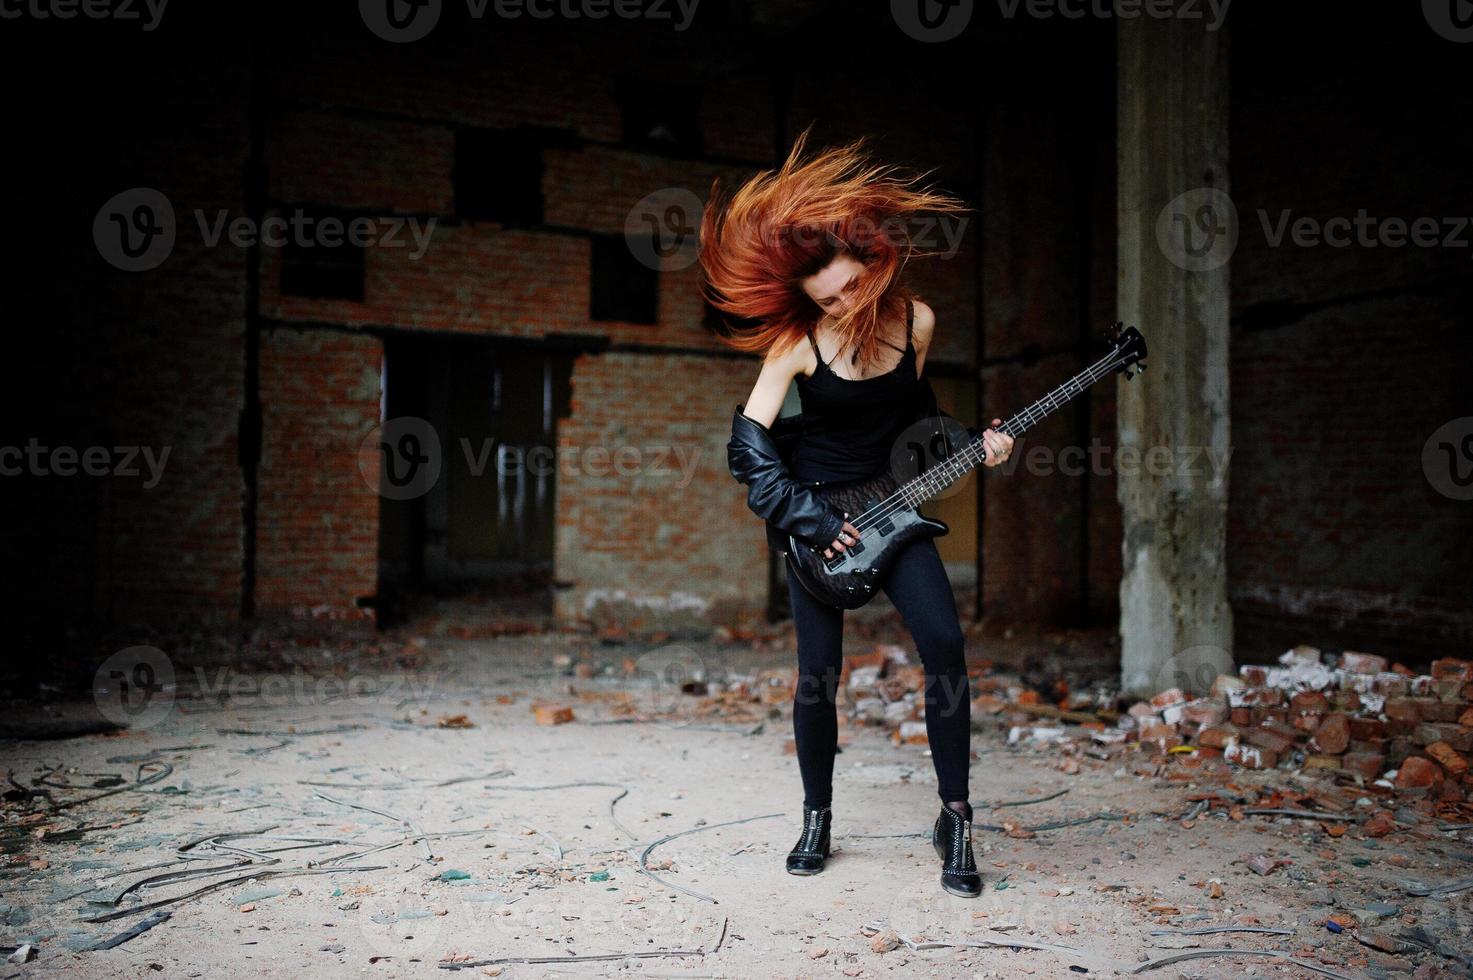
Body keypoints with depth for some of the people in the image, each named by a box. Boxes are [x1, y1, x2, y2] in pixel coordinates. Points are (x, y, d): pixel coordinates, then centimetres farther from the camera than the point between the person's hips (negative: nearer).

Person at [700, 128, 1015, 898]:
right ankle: (817, 819, 21)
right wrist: (807, 518, -16)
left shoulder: (917, 320, -4)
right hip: (811, 509, -3)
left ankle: (955, 820, 3)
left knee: (944, 646, -12)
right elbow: (748, 441, -13)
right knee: (818, 672, 0)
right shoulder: (798, 341, -14)